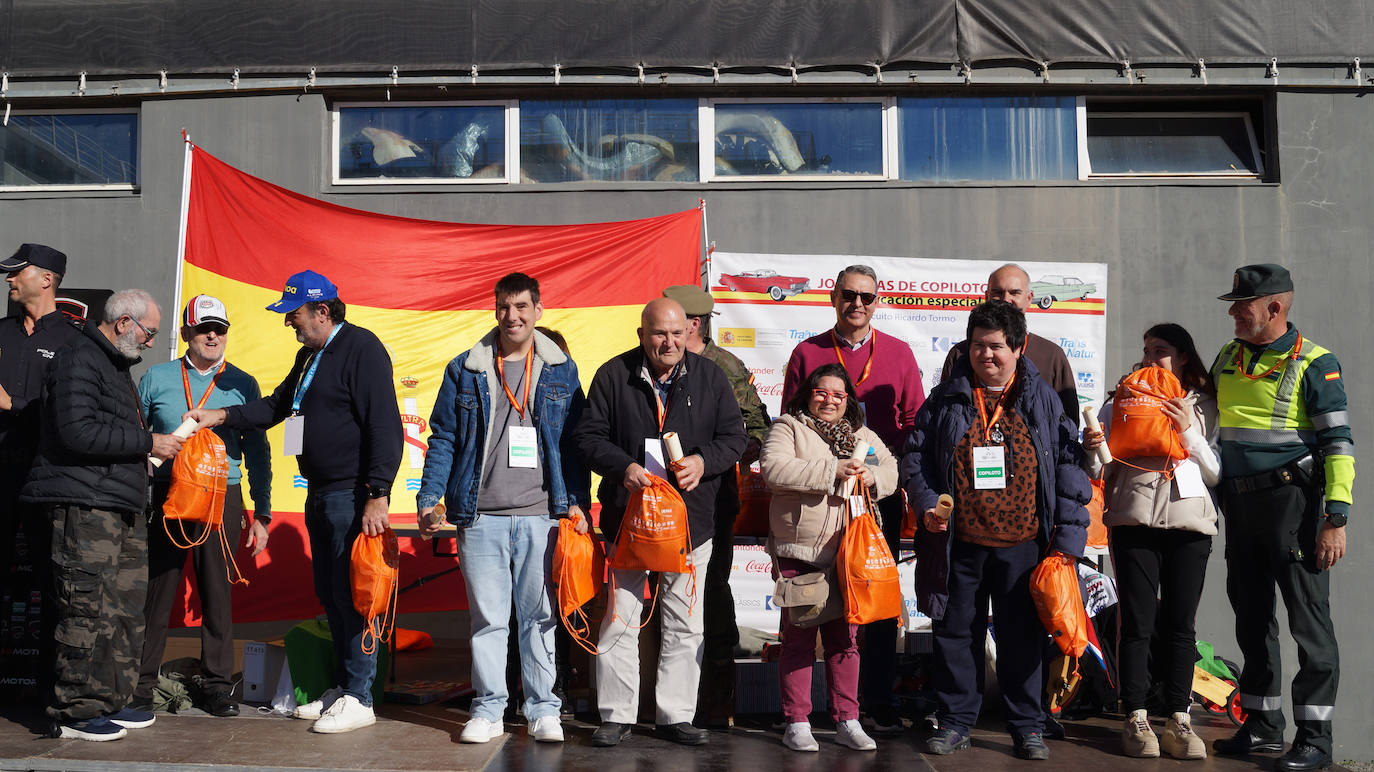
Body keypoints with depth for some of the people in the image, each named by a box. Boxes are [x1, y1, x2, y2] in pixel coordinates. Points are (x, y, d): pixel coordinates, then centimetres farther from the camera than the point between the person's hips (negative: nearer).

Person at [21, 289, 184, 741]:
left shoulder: (115, 365, 24)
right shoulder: (79, 359, -8)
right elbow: (78, 432, -20)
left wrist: (149, 448, 16)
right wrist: (147, 442, -14)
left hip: (120, 507, 10)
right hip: (84, 505, -10)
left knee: (125, 609, 10)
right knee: (88, 610, -8)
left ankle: (110, 701, 18)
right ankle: (73, 712, 1)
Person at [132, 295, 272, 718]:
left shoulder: (243, 384, 8)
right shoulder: (156, 378, 7)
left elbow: (257, 452, 10)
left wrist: (262, 513, 5)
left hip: (222, 498, 0)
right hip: (166, 496, 0)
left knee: (217, 592, 4)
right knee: (155, 591, 2)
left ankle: (217, 685, 14)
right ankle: (141, 682, 15)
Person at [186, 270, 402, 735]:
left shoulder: (361, 348, -13)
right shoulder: (309, 355, 17)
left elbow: (384, 425, -19)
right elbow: (276, 406, 27)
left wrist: (377, 496, -23)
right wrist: (220, 416, 14)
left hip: (353, 495, -9)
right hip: (320, 494, 9)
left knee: (352, 595, -5)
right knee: (329, 594, 14)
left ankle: (359, 698, 4)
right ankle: (341, 687, 25)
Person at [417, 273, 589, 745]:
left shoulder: (561, 370, 8)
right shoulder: (465, 369, 8)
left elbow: (574, 441, 8)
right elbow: (444, 438, 8)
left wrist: (577, 503, 1)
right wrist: (428, 498, 1)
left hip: (541, 515, 0)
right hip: (481, 515, 1)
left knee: (540, 615, 5)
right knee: (487, 616, 6)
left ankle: (542, 709, 16)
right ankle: (488, 709, 17)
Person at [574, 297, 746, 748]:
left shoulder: (710, 377, 5)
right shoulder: (614, 376, 0)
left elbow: (734, 436, 6)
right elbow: (589, 436, 0)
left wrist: (703, 461, -13)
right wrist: (623, 467, -17)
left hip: (690, 520, 2)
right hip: (628, 518, -1)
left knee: (684, 625, 8)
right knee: (620, 621, 3)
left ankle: (675, 715, 20)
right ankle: (617, 716, 15)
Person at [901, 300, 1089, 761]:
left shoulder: (1042, 400, 5)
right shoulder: (946, 399, 6)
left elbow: (1068, 465, 5)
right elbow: (915, 457, 10)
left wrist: (1067, 536, -2)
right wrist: (927, 504, -7)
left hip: (1021, 545, -1)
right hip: (959, 543, 1)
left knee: (1021, 637, 7)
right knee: (956, 633, 8)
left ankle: (1027, 726, 21)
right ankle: (956, 720, 22)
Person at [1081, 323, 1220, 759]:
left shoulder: (1203, 408, 13)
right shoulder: (1124, 401, 13)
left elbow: (1216, 474, 5)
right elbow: (1096, 472, 11)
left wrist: (1188, 431, -5)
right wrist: (1092, 449, -10)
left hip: (1189, 524, 1)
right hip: (1134, 520, 0)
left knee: (1180, 624, 3)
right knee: (1137, 623, -2)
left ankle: (1178, 720, 11)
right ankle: (1136, 720, 5)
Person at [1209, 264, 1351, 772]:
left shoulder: (1313, 363, -7)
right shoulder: (1227, 359, 12)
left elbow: (1338, 443, -10)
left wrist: (1335, 519, -16)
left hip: (1291, 502, -7)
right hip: (1239, 506, 7)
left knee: (1309, 619, -2)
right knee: (1251, 618, 12)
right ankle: (1263, 726, 23)